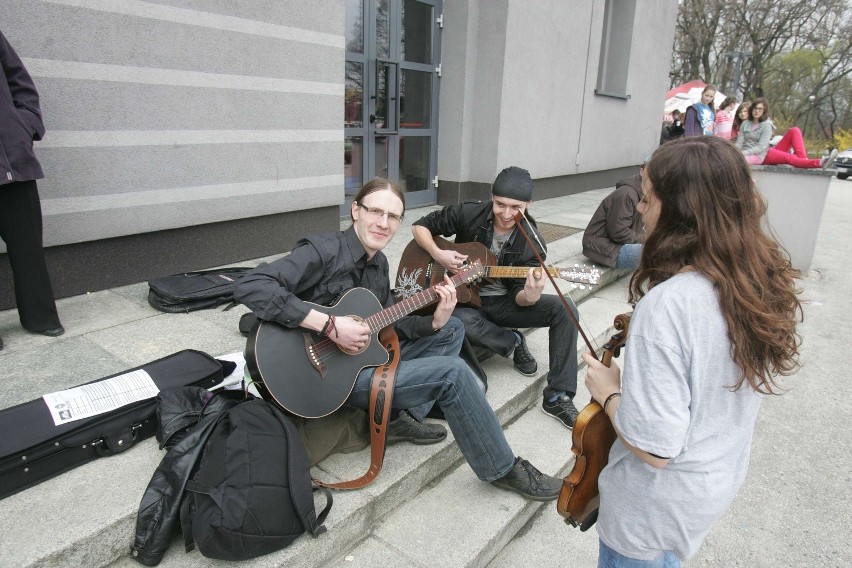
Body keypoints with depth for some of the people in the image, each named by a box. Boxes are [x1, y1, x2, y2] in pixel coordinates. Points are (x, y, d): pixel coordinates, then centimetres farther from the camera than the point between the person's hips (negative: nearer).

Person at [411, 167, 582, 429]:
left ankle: (557, 397, -17)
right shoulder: (468, 214, -13)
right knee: (460, 321, -39)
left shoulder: (531, 241, -11)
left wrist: (529, 297, -38)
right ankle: (513, 343, -8)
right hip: (465, 301, -1)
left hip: (505, 302, 2)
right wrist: (438, 254, -22)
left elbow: (518, 296, -12)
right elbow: (420, 226, -3)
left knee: (564, 309, -21)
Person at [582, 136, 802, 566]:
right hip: (721, 482, 7)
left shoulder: (667, 306, -35)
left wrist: (608, 392, -16)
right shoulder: (764, 282, -10)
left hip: (658, 509, -6)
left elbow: (654, 447, -32)